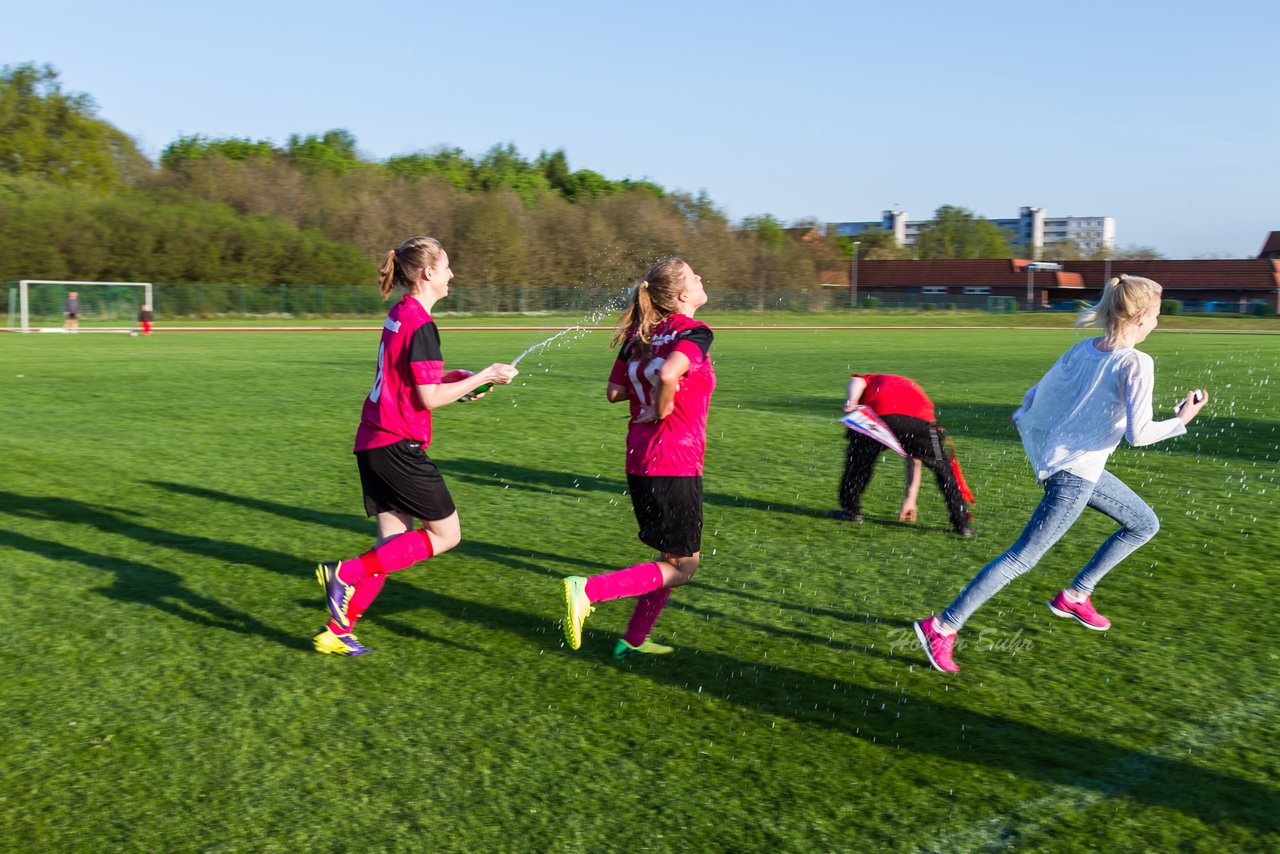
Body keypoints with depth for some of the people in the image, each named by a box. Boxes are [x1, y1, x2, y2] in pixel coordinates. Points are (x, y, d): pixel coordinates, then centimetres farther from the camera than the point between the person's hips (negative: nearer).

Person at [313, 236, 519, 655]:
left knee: (394, 542, 13)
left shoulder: (399, 315, 14)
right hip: (400, 445, -9)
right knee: (446, 534, 3)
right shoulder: (421, 325, -15)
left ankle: (338, 631, 14)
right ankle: (346, 574, -4)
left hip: (373, 443, 9)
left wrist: (462, 378, 12)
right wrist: (483, 377, -7)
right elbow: (430, 397, -16)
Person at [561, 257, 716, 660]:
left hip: (639, 460, 9)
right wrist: (662, 409, -14)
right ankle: (587, 589, -11)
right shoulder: (696, 332, -11)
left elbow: (614, 391, 11)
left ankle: (633, 640, 26)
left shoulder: (640, 334, 11)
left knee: (676, 557, 22)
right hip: (675, 464, -9)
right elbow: (668, 373, -31)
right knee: (680, 567, 2)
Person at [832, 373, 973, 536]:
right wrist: (910, 500, 47)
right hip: (921, 418, 3)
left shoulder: (870, 379, 40)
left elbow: (856, 381, 9)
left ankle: (851, 510, 35)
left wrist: (851, 401, -10)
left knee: (859, 459, 26)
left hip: (879, 413, -2)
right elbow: (914, 461, 44)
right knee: (942, 466, 24)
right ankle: (962, 523, 25)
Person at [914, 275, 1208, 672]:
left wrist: (1023, 417, 32)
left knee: (1145, 524, 23)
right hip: (1075, 474, -9)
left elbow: (1036, 395, 10)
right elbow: (1138, 434, -21)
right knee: (1022, 557, -5)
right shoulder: (1136, 363, -17)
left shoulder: (1082, 349, 4)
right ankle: (942, 627, -3)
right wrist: (1181, 421, -4)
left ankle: (1074, 596, 27)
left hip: (1083, 468, 9)